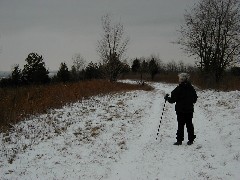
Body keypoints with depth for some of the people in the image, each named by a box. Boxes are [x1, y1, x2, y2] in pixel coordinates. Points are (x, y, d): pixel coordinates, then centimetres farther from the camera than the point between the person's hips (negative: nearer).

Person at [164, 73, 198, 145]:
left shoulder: (178, 89, -14)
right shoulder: (191, 88, 3)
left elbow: (173, 99, -13)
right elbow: (195, 98, 15)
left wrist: (167, 98, 5)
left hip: (180, 110, -5)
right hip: (190, 110, 5)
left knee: (180, 125, 1)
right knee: (189, 124, 11)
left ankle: (179, 140, 1)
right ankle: (191, 140, 14)